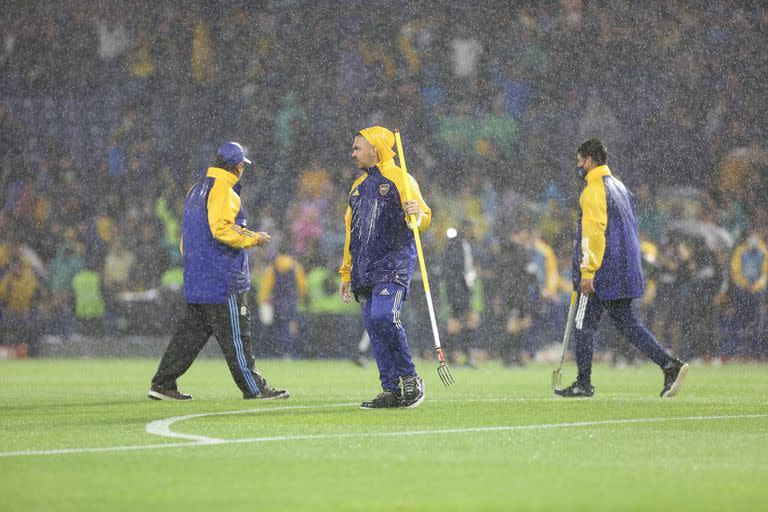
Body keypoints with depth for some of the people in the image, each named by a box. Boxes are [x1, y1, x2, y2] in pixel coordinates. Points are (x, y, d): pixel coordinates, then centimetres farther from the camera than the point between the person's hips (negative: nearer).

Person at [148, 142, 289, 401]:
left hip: (195, 280, 9)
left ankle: (163, 384, 7)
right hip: (224, 281, -9)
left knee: (191, 331, 10)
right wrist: (253, 238, -11)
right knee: (235, 333, -4)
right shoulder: (223, 190, -11)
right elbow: (222, 229, -23)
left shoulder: (197, 189, 19)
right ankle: (253, 387, 0)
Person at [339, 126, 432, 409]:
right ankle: (392, 390, 5)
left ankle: (410, 378, -10)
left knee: (384, 317, -22)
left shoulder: (399, 179, -1)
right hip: (364, 272, 8)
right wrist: (346, 272, 23)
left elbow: (424, 218, -8)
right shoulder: (358, 186, 23)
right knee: (373, 326, 2)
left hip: (393, 264, -8)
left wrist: (416, 214, -32)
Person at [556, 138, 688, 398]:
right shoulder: (619, 187, 18)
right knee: (626, 323, 9)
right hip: (625, 273, 9)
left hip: (601, 273, -9)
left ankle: (583, 384, 4)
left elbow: (593, 232, -20)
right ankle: (670, 365, -5)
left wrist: (587, 272, -22)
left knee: (585, 325, 1)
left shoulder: (594, 190, -12)